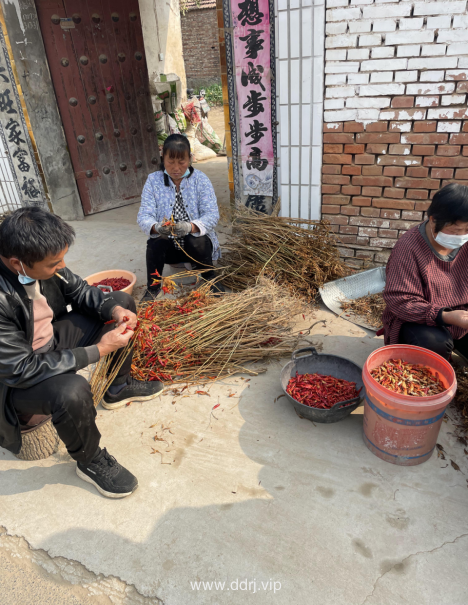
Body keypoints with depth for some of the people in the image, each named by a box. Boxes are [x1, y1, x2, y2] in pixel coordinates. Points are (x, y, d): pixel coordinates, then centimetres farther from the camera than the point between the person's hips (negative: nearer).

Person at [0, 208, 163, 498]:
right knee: (72, 390, -40)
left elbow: (78, 290, 1)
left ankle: (118, 388, 23)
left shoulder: (40, 260, -16)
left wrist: (114, 308, -18)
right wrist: (97, 351, -31)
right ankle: (90, 461, -6)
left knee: (123, 301, 7)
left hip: (51, 340, 8)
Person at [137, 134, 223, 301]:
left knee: (198, 242, -32)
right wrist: (157, 227, -38)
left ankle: (210, 279, -3)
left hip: (196, 244, -1)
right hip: (167, 245, 1)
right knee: (154, 243, -29)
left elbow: (212, 214, -17)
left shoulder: (200, 179, -7)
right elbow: (144, 216, -13)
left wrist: (190, 227, -39)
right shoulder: (154, 180, -4)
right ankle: (152, 288, -6)